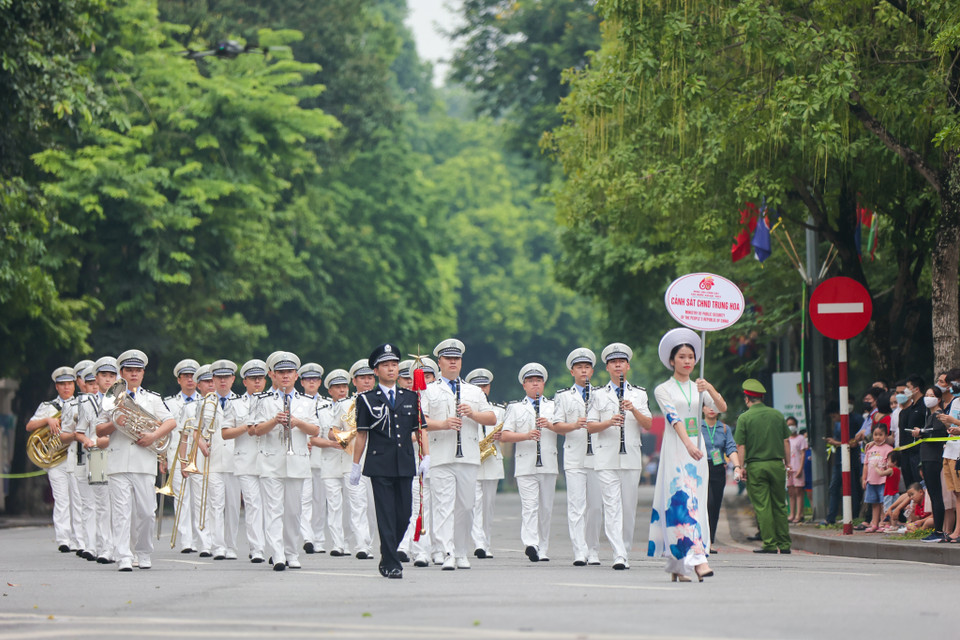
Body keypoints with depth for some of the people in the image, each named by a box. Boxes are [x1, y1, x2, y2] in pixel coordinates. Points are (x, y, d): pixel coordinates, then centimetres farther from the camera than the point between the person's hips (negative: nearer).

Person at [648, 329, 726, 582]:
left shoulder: (699, 389, 15)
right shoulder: (663, 390, 1)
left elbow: (722, 408, -1)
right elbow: (673, 418, -15)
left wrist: (710, 389, -21)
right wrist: (689, 445, -30)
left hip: (696, 450, 5)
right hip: (675, 449, -5)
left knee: (695, 501, 3)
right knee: (682, 499, -17)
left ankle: (677, 566, 8)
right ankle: (697, 558, -29)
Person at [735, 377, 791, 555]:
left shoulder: (744, 418, -4)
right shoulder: (777, 415, 6)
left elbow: (740, 446, -6)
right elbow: (786, 441, 9)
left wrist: (741, 467, 2)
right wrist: (787, 463, 17)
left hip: (755, 466, -3)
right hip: (776, 464, 3)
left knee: (762, 507, -1)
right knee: (779, 506, 10)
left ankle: (770, 544, -4)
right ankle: (784, 544, 10)